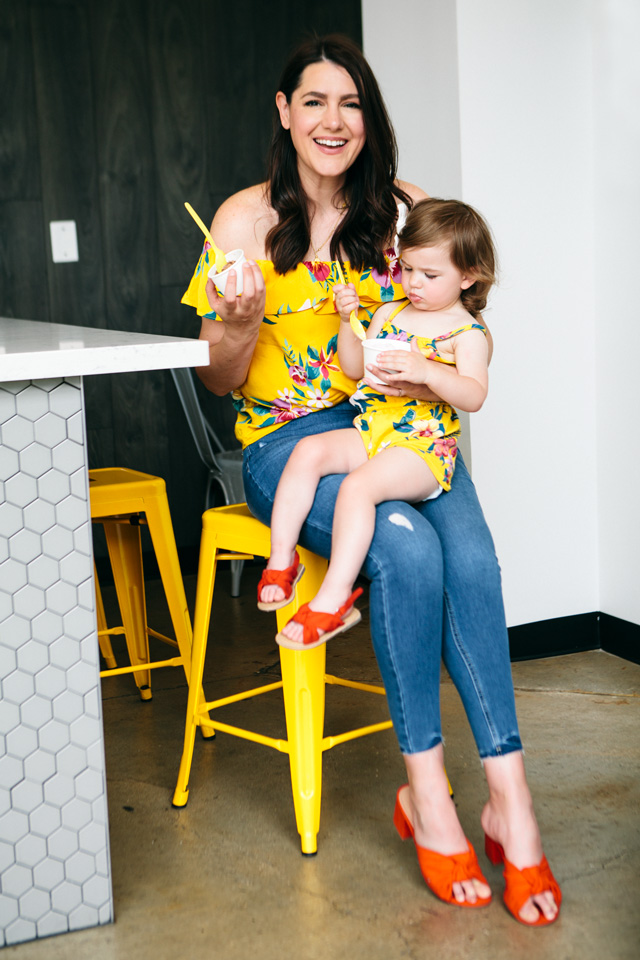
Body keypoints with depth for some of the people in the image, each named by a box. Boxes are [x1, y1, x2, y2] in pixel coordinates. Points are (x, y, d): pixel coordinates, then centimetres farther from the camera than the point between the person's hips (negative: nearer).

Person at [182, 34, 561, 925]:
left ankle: (507, 792, -26)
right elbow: (220, 380, 1)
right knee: (408, 546, -32)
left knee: (469, 550, -28)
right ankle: (427, 790, -18)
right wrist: (241, 323, -22)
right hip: (290, 437, -3)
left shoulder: (403, 209, 9)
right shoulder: (247, 218, 0)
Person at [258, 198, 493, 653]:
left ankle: (334, 597, -29)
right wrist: (348, 319, 4)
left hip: (423, 448, -7)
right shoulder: (389, 313, 18)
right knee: (309, 450, -18)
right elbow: (355, 368, 18)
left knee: (358, 485, -31)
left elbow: (474, 396, -15)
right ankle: (281, 557, -14)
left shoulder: (466, 332, -1)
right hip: (370, 433, 7)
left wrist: (424, 371, -29)